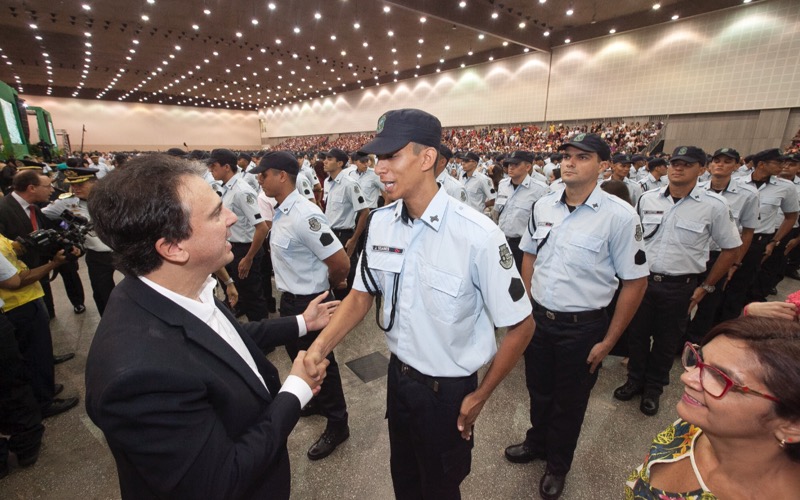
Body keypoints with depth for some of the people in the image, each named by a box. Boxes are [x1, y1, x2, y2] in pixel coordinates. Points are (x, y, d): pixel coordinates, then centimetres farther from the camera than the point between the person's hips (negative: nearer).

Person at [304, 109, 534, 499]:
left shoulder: (477, 235, -26)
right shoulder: (380, 222, -9)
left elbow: (520, 326, -16)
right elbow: (362, 294, 2)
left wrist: (479, 397, -7)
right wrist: (321, 345, -12)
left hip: (448, 389, -4)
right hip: (398, 374, 5)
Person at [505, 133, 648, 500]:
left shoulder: (619, 215, -16)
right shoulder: (543, 206, -2)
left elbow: (635, 282, -12)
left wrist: (608, 341, -9)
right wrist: (529, 304, 5)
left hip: (582, 327, -4)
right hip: (539, 318, 4)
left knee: (569, 402, 18)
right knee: (538, 390, 24)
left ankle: (557, 465, 45)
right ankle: (536, 442, 53)